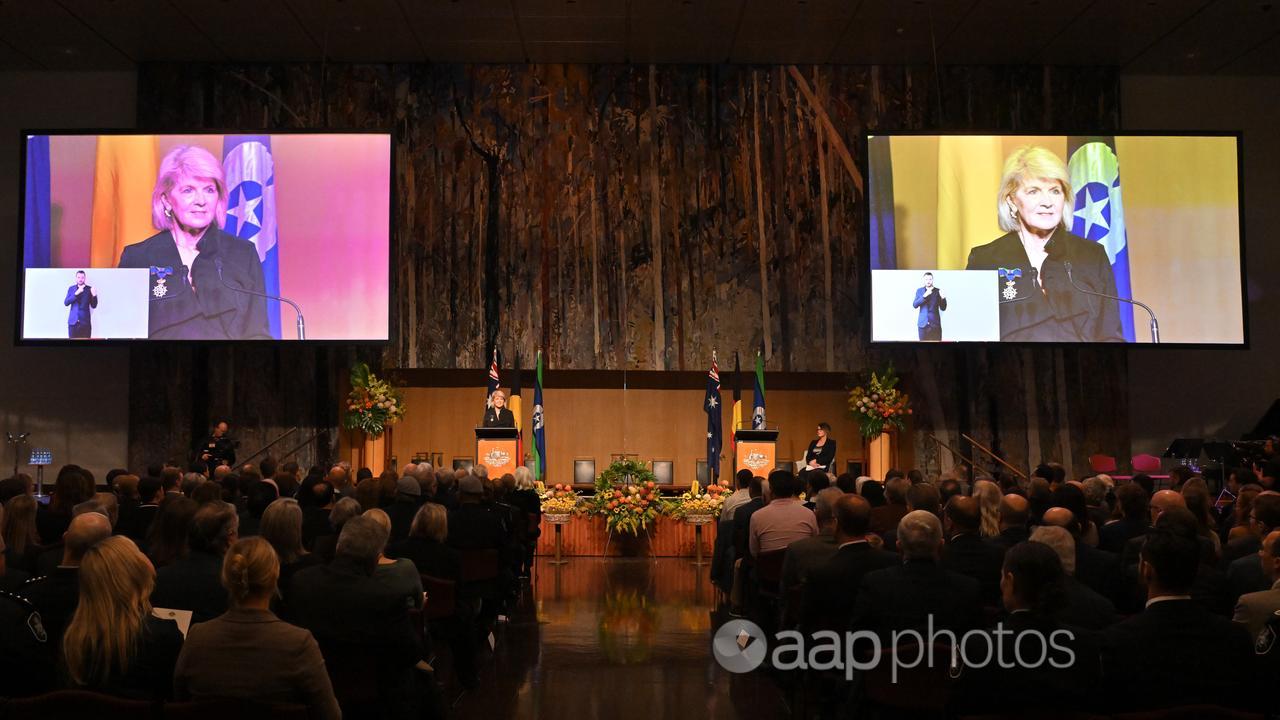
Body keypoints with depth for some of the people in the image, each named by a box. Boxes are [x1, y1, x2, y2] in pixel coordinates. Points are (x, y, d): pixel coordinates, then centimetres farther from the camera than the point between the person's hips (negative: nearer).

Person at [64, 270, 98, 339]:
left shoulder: (89, 289, 5)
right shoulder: (71, 289, 9)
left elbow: (93, 306, 4)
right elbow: (66, 303, -3)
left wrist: (94, 296, -15)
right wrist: (76, 293, -15)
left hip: (85, 322, -1)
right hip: (73, 321, 1)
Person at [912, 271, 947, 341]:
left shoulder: (938, 291, 5)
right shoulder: (919, 290, 8)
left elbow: (943, 308, 3)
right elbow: (914, 305, -4)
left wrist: (943, 298, -16)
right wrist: (924, 296, -17)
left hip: (935, 324, -1)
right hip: (923, 324, 1)